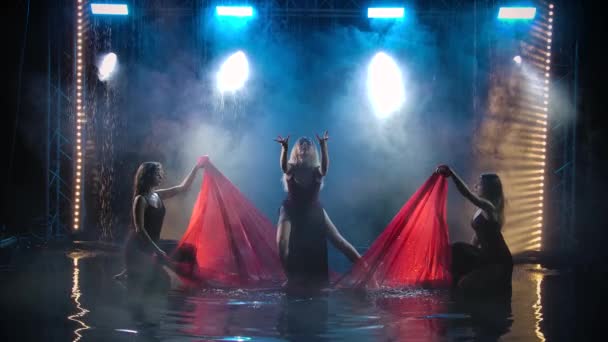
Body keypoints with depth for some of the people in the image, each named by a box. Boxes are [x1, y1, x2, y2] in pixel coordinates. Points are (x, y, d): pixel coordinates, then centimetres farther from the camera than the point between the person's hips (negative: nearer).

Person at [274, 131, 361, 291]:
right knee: (282, 243, -24)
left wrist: (323, 145, -44)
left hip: (313, 211, 1)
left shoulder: (316, 171, -5)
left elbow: (325, 166, -28)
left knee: (337, 240, -2)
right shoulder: (291, 169, -7)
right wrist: (284, 148, -51)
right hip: (292, 211, -1)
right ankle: (292, 278, -10)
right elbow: (283, 165, -30)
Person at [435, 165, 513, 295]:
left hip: (498, 260, -9)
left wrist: (451, 173, -42)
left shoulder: (488, 207, -22)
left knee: (468, 286, -9)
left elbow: (468, 195, -37)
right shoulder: (482, 209, 8)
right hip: (487, 255, 9)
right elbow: (479, 234, 17)